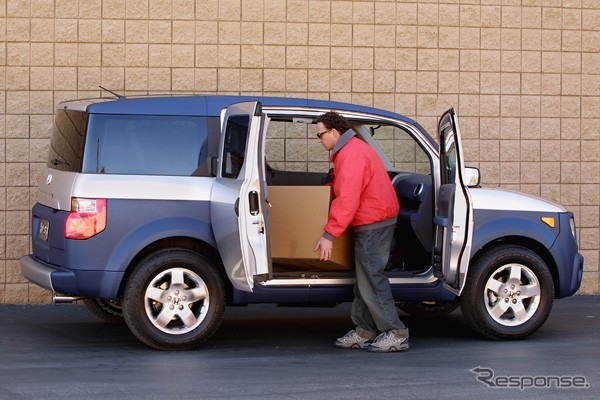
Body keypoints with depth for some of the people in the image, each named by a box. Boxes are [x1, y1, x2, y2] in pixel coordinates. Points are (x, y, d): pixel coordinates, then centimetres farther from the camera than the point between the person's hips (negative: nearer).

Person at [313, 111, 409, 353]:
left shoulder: (351, 155, -20)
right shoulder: (352, 149, 16)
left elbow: (347, 200, -26)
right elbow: (342, 188, 28)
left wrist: (329, 235, -26)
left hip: (373, 224, -11)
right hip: (375, 221, 11)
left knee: (371, 279, -9)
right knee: (364, 279, 13)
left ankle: (396, 334, -6)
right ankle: (364, 333, 18)